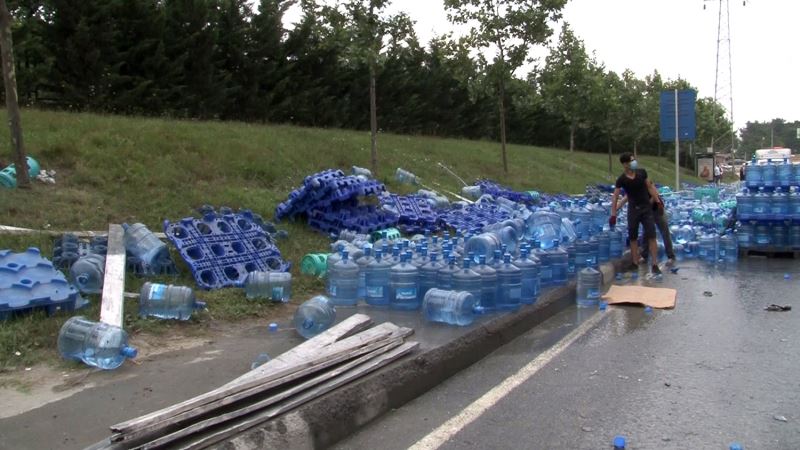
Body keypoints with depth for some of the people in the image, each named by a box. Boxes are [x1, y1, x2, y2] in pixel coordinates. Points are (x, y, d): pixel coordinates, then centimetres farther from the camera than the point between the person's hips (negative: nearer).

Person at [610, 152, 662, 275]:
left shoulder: (642, 172, -4)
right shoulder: (621, 180, -11)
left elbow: (649, 187, 8)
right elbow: (615, 197, -9)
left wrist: (658, 201, 6)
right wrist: (613, 214, -14)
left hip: (646, 208, 1)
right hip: (633, 209, -1)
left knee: (651, 237, -5)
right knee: (633, 238, 6)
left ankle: (654, 265, -2)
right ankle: (635, 264, 17)